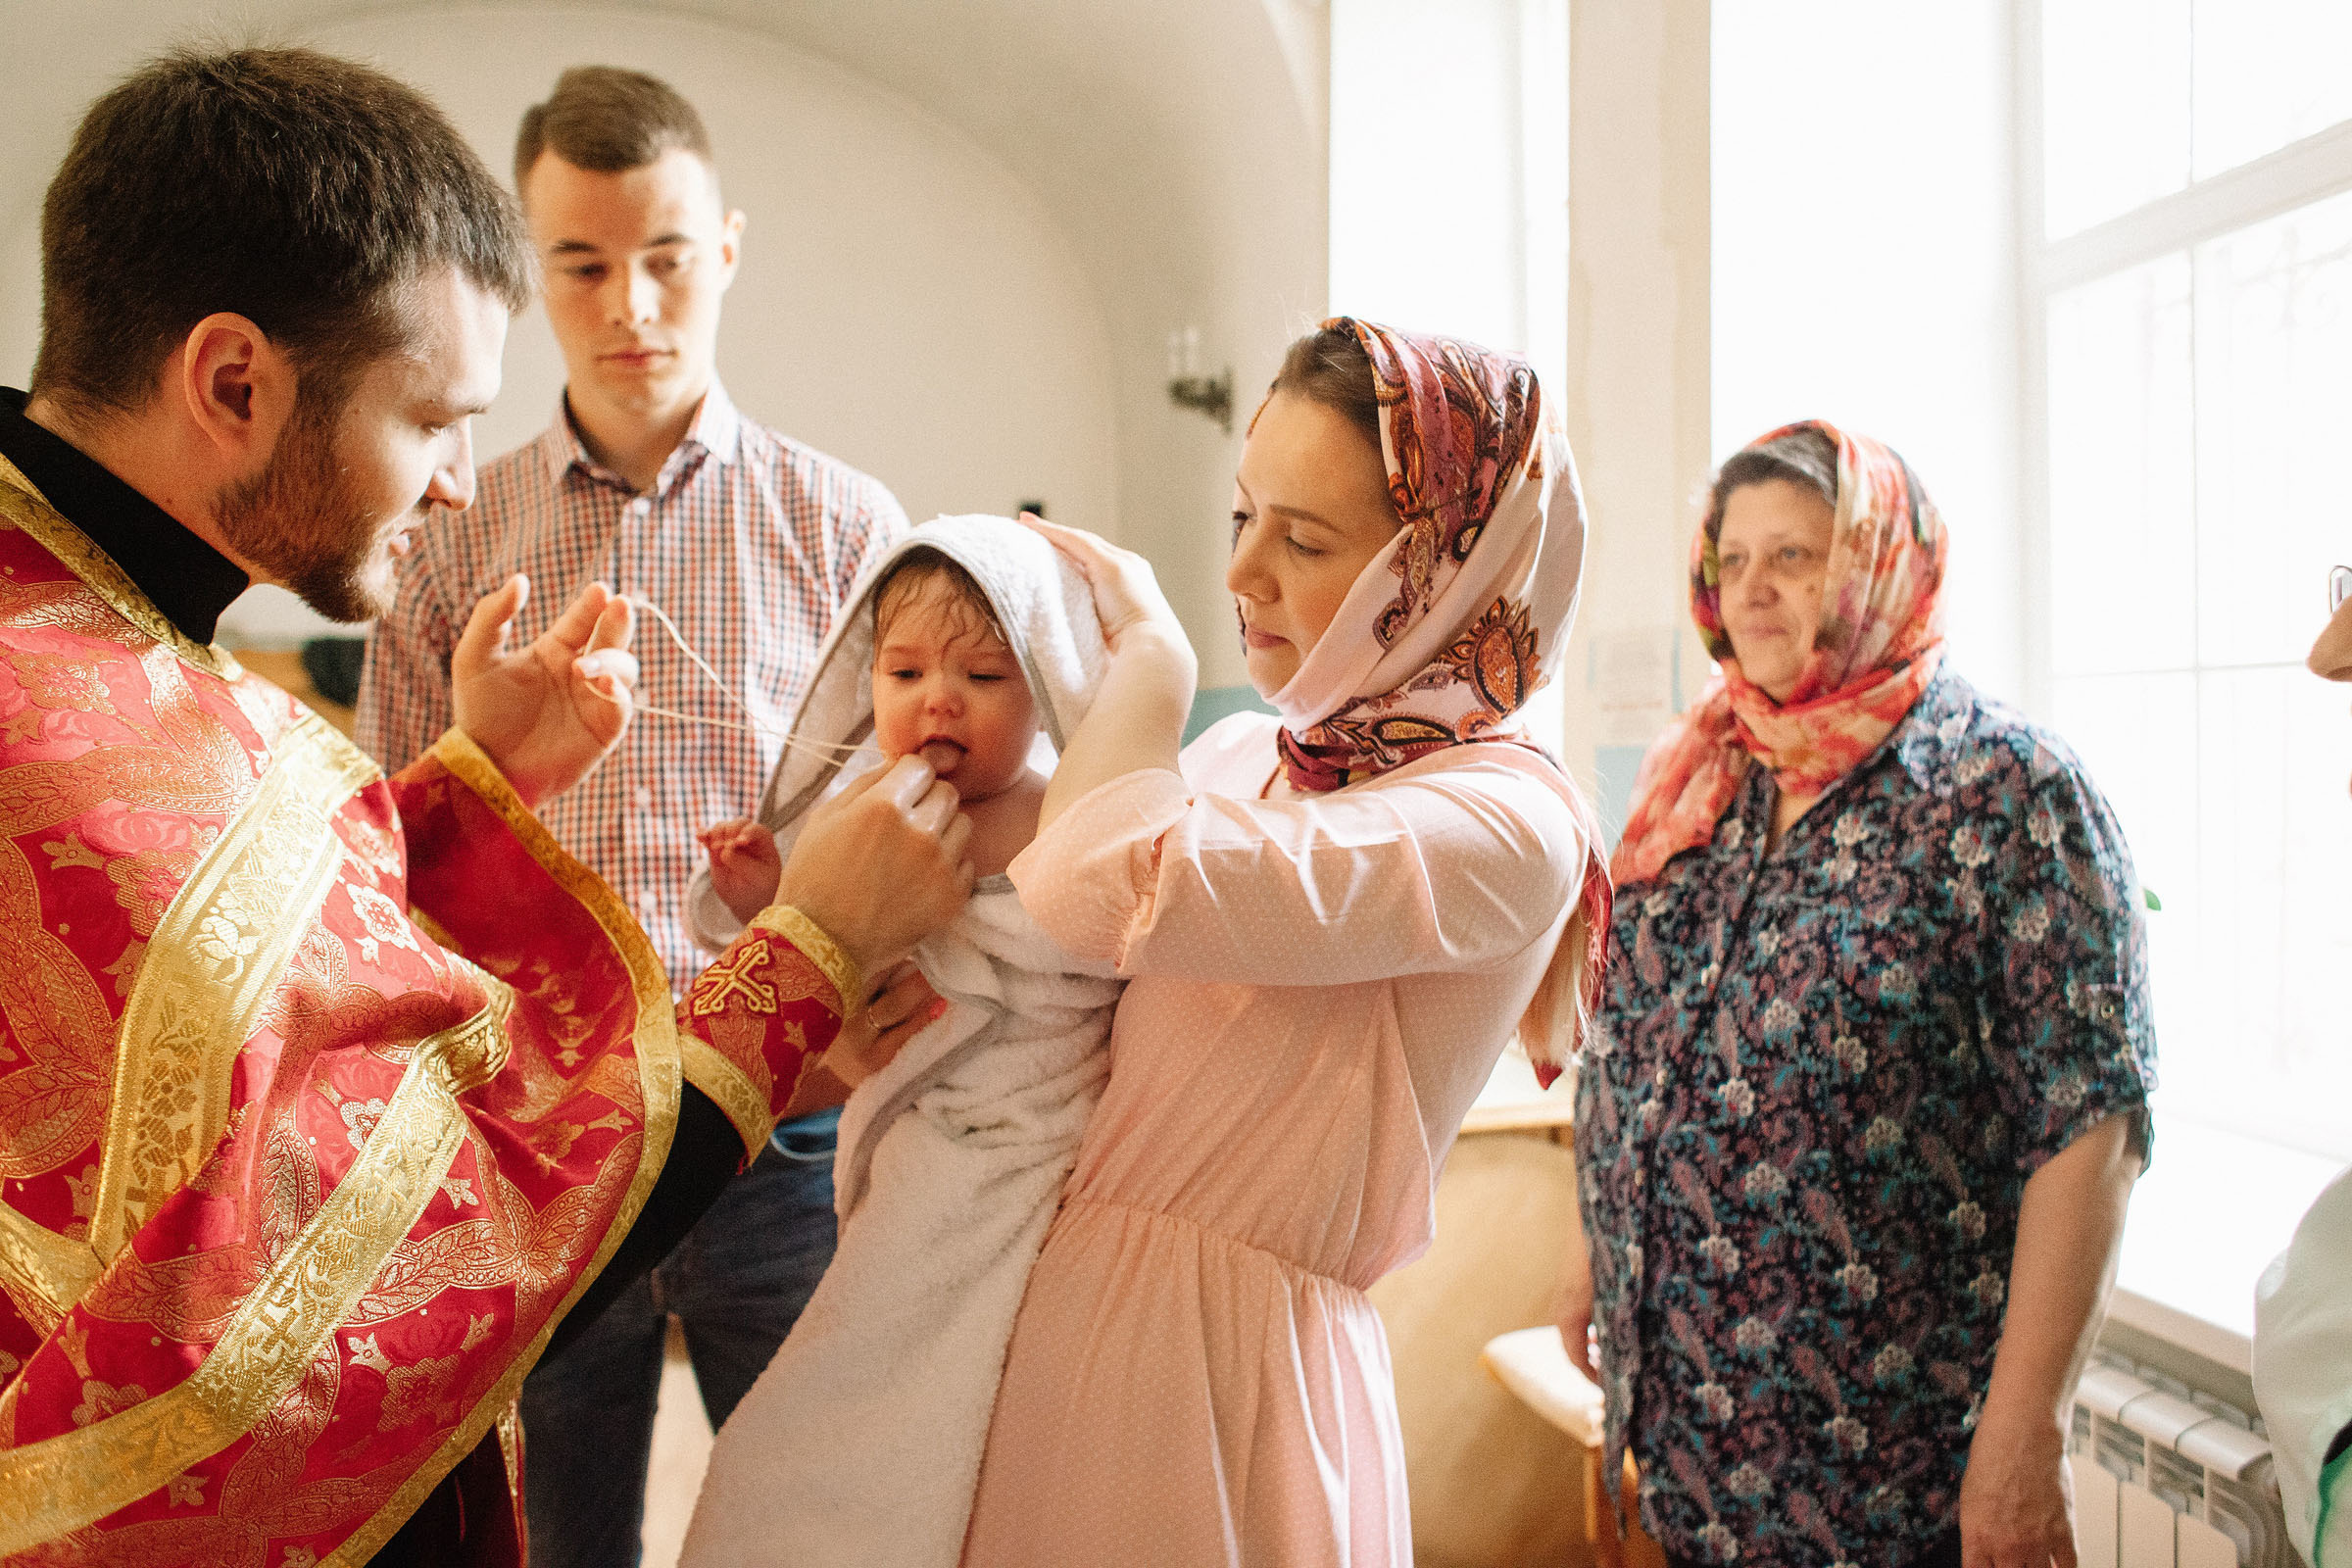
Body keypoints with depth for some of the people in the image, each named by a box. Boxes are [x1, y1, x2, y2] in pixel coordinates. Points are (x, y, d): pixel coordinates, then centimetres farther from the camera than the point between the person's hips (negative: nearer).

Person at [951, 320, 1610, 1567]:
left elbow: (1102, 892, -30)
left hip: (1221, 1381, -7)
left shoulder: (1505, 826, -17)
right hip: (1050, 1322, 7)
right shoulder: (1235, 759, 7)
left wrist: (1148, 645, -13)